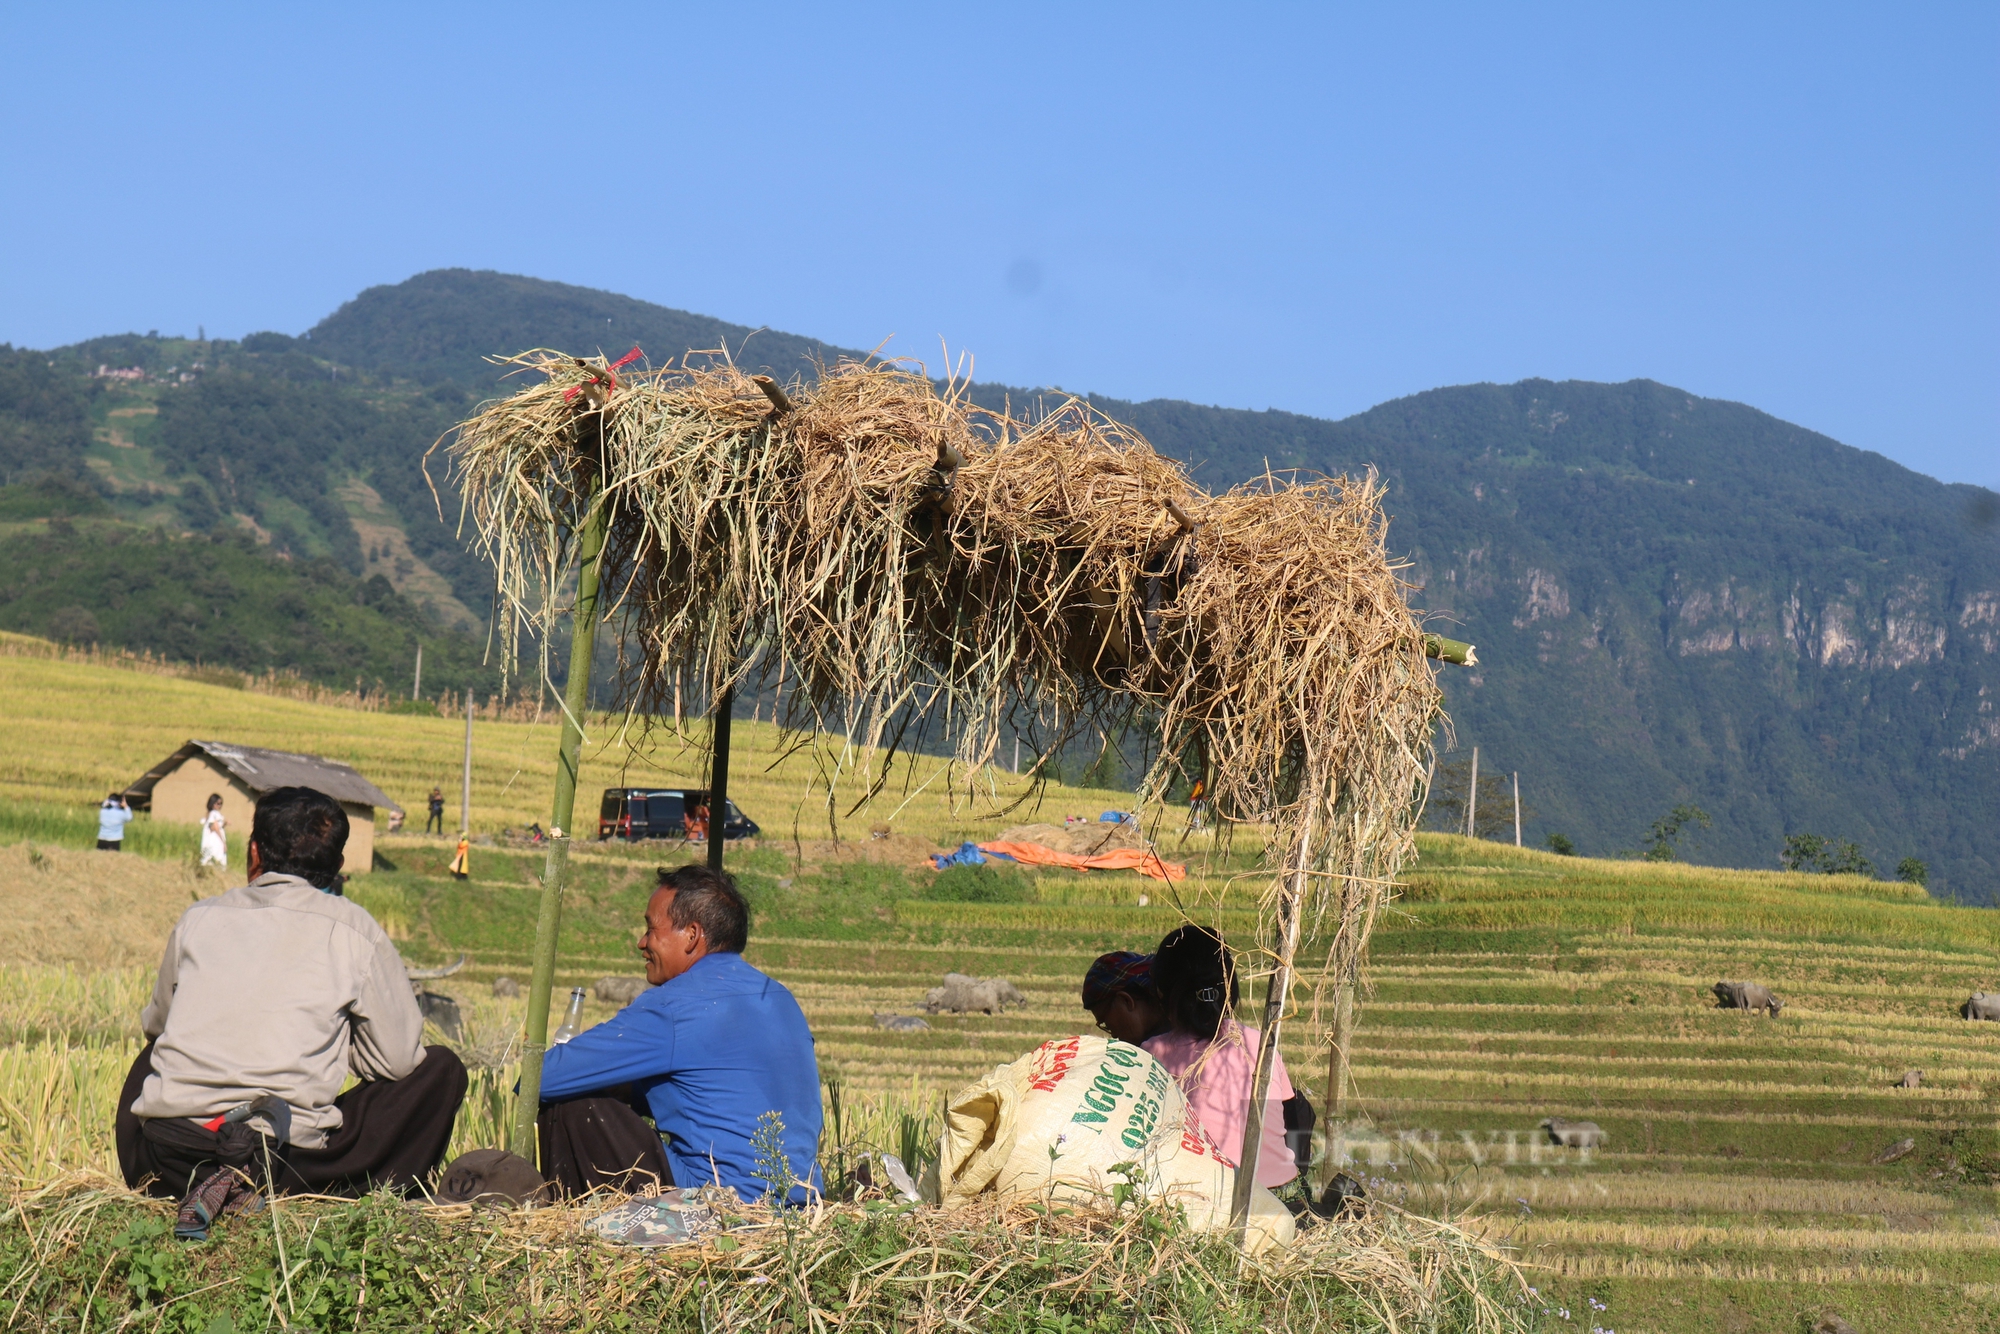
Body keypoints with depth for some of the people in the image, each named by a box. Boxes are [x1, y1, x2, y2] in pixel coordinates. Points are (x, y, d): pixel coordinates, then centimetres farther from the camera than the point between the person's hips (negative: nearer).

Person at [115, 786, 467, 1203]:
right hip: (283, 1159, -3)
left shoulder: (198, 918, 14)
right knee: (441, 1070, 15)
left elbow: (154, 1023, 29)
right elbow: (397, 1058, 8)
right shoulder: (353, 930, 4)